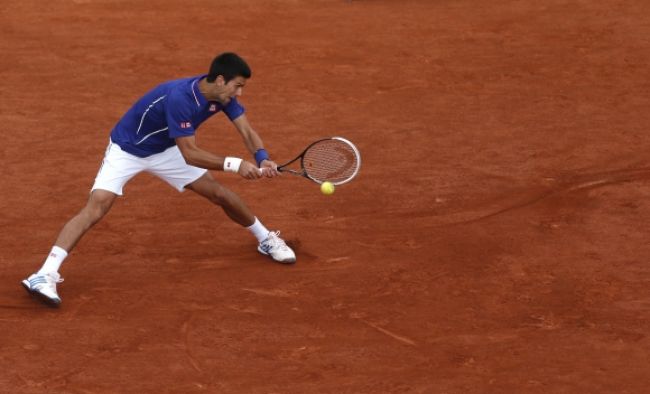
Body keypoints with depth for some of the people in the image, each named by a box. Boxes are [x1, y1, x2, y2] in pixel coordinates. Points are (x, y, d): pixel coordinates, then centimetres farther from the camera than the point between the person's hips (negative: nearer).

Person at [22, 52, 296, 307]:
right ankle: (45, 275, -30)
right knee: (96, 207, -24)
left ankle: (266, 240, 32)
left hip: (165, 150, 7)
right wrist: (235, 165, -39)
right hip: (126, 150, -7)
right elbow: (190, 155, -37)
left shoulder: (222, 95, -15)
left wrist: (262, 159, -31)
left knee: (220, 194, 7)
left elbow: (247, 132, -12)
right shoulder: (179, 98, -38)